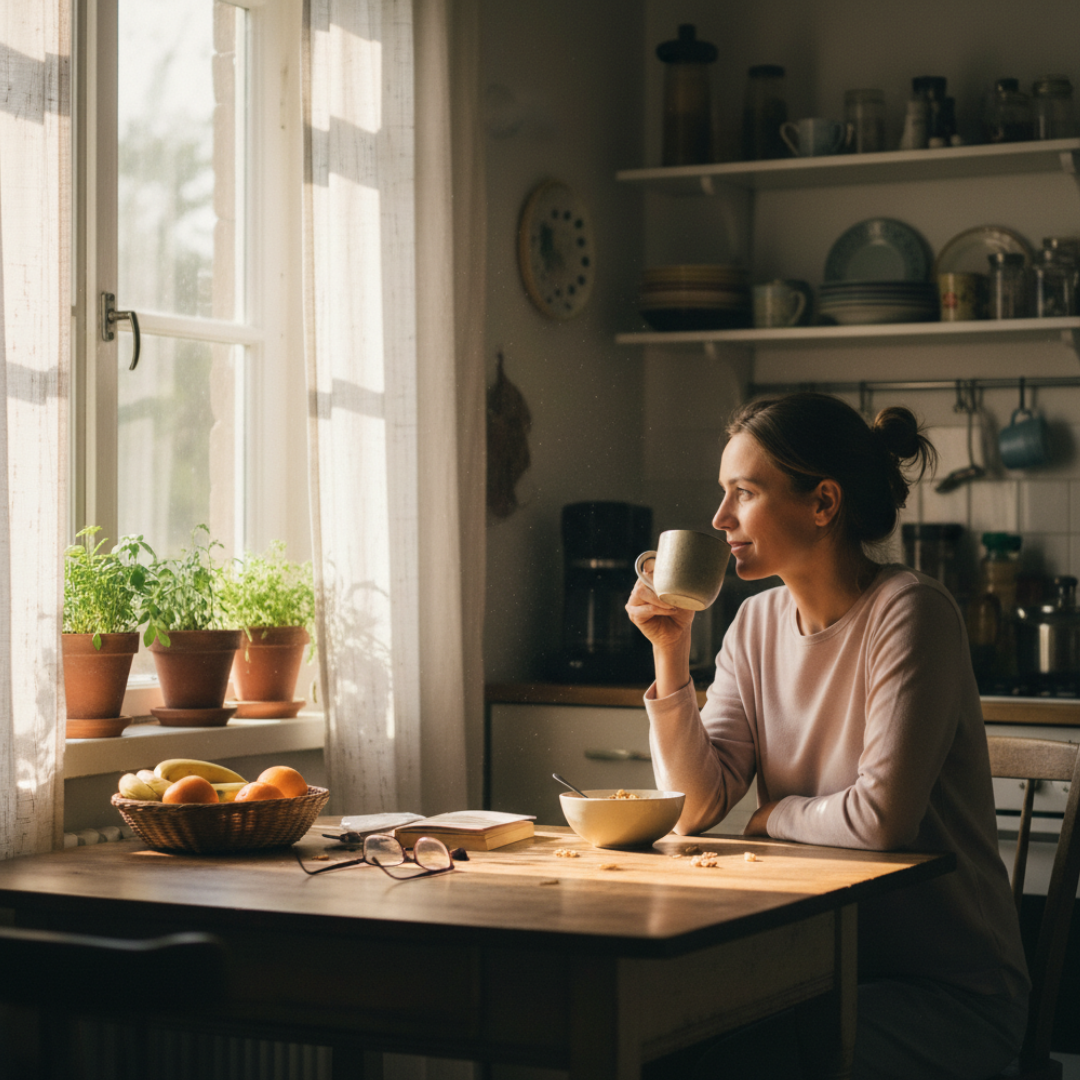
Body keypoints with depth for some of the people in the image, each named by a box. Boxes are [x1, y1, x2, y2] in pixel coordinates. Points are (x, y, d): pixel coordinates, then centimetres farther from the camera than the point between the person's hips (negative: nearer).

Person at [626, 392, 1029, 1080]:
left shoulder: (910, 612, -16)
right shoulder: (756, 623, 6)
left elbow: (882, 817, -25)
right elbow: (696, 806, 1)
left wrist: (777, 815, -6)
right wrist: (671, 653, -7)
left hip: (950, 990, -6)